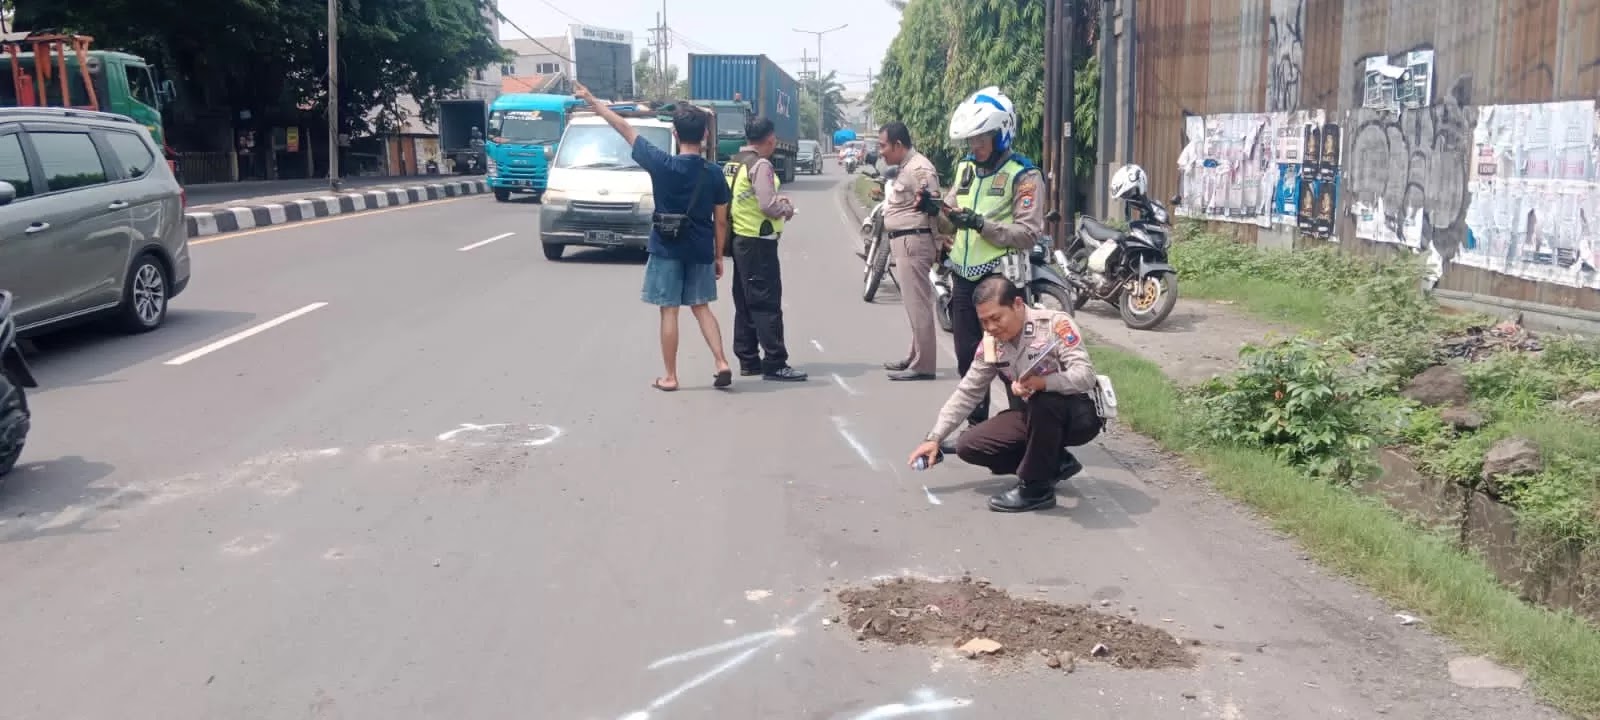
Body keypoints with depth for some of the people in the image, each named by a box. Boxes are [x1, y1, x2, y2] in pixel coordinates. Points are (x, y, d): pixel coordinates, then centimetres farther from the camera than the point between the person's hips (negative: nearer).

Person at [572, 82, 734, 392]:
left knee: (669, 311, 4)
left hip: (667, 249, -3)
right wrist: (719, 256, 13)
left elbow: (625, 129, -4)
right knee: (701, 308, 14)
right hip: (701, 251, 3)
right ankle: (722, 364, 4)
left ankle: (670, 377, 8)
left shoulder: (662, 165, -12)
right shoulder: (714, 173, -4)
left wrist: (592, 100, 4)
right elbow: (720, 220, 1)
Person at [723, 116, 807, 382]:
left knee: (745, 302, 13)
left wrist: (776, 199, 13)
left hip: (739, 239, 9)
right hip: (758, 242, -9)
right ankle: (774, 364, -7)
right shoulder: (760, 165, -15)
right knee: (767, 303, -7)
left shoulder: (732, 164, 12)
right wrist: (787, 208, -2)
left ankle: (748, 360, 18)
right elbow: (768, 206, -22)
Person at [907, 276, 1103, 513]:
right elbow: (967, 393, 4)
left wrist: (1042, 382, -47)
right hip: (1038, 415, 7)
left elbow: (1085, 376, -29)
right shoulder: (992, 342, -2)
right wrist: (934, 438, -1)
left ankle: (1036, 488, -22)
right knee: (969, 446, -5)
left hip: (1081, 414, -7)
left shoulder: (1055, 324, -20)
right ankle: (1054, 463, 6)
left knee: (1044, 401, -40)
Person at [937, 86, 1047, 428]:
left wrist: (980, 223, -24)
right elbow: (952, 215, 16)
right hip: (963, 277, 7)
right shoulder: (965, 168, 13)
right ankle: (976, 424, 26)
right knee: (967, 357, 13)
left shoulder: (1023, 176, -9)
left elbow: (1029, 233, -16)